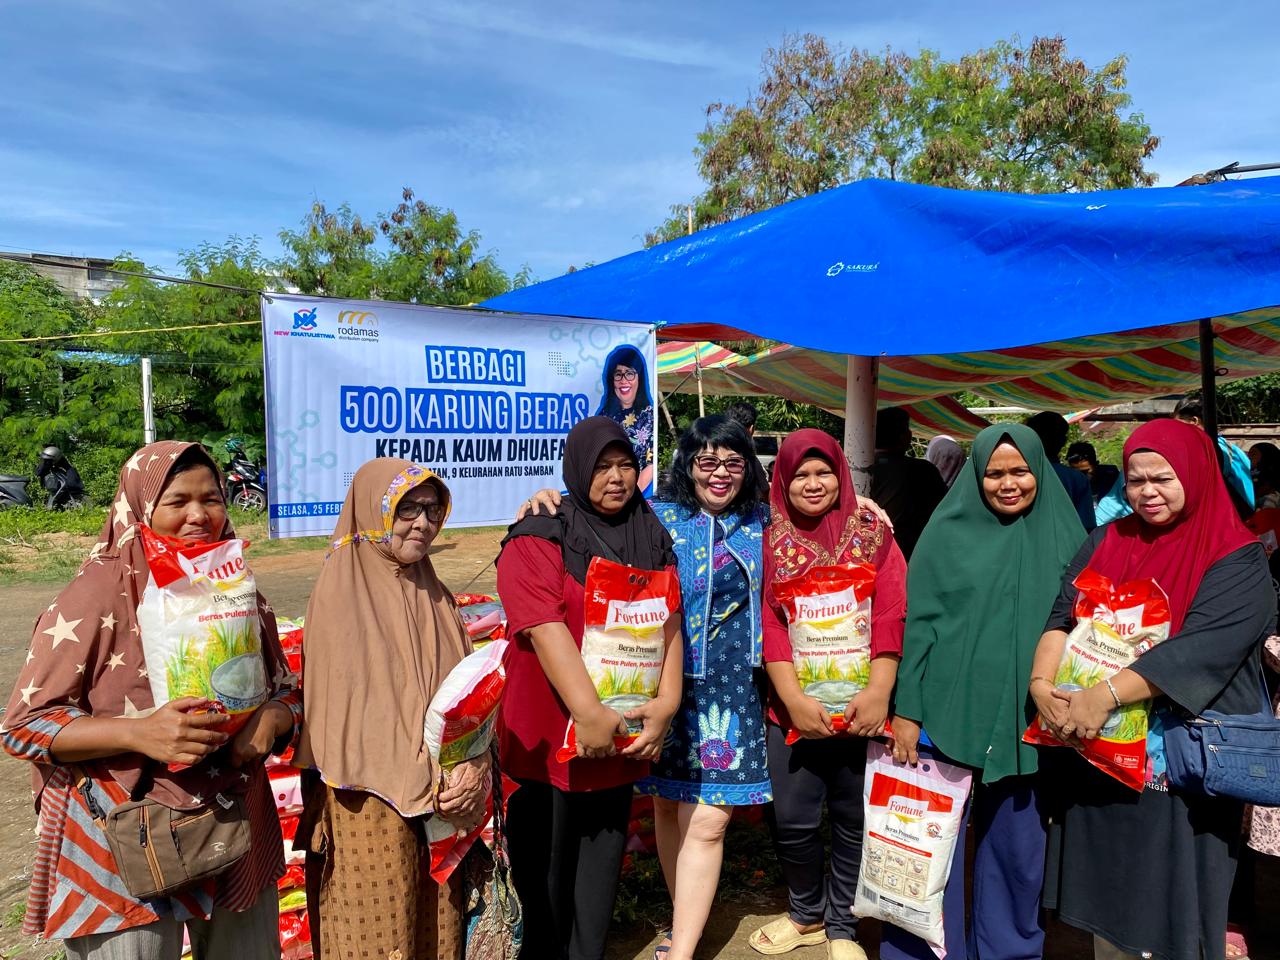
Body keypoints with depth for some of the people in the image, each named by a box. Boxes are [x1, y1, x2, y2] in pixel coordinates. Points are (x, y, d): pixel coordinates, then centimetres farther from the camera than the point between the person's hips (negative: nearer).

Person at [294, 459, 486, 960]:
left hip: (443, 796, 6)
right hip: (373, 802, -5)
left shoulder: (434, 595, 7)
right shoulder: (341, 595, -11)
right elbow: (346, 712, -15)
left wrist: (472, 766, -13)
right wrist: (421, 787, -17)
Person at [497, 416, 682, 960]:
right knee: (546, 852, 8)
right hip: (550, 727, -4)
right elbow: (545, 628, -18)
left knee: (604, 842, 12)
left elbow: (668, 620, 0)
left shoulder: (652, 538, 8)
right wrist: (589, 713, -24)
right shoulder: (539, 537, -7)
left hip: (625, 727, 4)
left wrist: (667, 699, -13)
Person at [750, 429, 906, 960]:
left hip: (861, 705, 0)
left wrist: (878, 691, -15)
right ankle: (807, 913, 32)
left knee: (854, 818, 10)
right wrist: (793, 698, -13)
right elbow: (768, 622, -4)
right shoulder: (769, 539, 4)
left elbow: (890, 613, -5)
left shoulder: (872, 532, 4)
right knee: (792, 820, 5)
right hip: (793, 707, 0)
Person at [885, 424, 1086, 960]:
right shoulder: (948, 533, -3)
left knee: (1018, 845, 13)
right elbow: (918, 623, -4)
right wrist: (906, 710, -8)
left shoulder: (1063, 536, 4)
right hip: (950, 711, -2)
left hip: (1030, 720, 2)